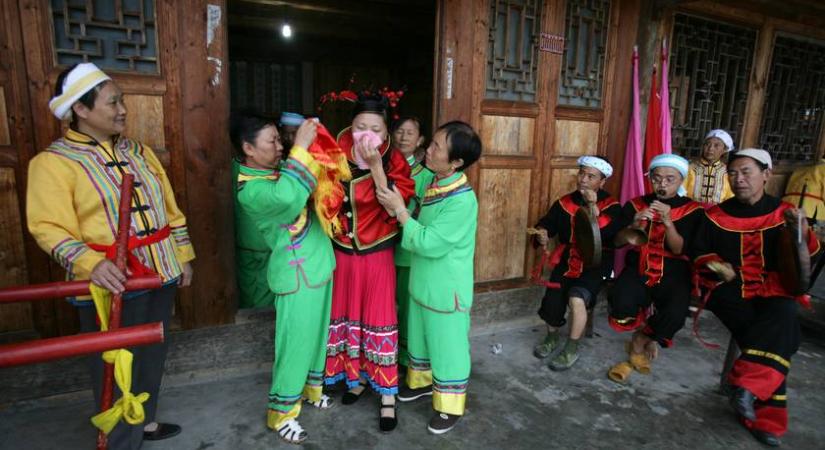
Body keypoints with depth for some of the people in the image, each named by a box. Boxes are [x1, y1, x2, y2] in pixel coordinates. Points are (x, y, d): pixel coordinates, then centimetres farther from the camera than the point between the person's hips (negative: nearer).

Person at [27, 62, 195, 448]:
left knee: (152, 358, 21)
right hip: (113, 286, -6)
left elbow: (169, 208, 13)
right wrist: (91, 263, -30)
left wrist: (183, 256, 12)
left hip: (160, 276, 7)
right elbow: (50, 228, -15)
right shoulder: (54, 161, -9)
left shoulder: (138, 151, 11)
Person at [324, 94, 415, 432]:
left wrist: (376, 165, -28)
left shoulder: (394, 161, -11)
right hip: (341, 251, 3)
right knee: (347, 316, 14)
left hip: (377, 253, -3)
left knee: (379, 320, 2)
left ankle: (387, 394, 18)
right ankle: (357, 377, 36)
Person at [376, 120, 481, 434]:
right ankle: (422, 382, 49)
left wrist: (400, 210, -21)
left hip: (447, 289, -8)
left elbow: (429, 243, -26)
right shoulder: (434, 183, -1)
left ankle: (450, 407, 30)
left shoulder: (462, 200, -27)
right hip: (423, 282, 8)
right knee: (419, 336, 25)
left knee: (447, 346, 10)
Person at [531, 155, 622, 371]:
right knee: (552, 302, -11)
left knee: (577, 299, -27)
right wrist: (542, 235, -15)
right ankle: (553, 337, 24)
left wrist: (594, 207, -27)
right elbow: (545, 224, 8)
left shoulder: (611, 206, -6)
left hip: (595, 264, -3)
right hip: (567, 262, 3)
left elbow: (611, 235, -23)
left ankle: (571, 349, -3)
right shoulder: (564, 202, 4)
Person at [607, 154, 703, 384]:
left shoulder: (693, 210, 1)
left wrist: (668, 221, -23)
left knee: (675, 313, -32)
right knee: (621, 306, -29)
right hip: (638, 269, 1)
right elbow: (617, 242, 2)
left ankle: (639, 341, 2)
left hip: (673, 274, -1)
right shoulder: (635, 204, 7)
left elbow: (680, 250, -9)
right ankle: (647, 341, 6)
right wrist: (634, 226, -18)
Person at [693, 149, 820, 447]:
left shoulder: (784, 213, 8)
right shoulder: (716, 215, 7)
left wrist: (802, 232, -14)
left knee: (782, 318, -32)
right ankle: (767, 415, -20)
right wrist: (715, 264, -9)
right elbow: (699, 254, 12)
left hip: (773, 290, 1)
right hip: (729, 290, -1)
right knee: (771, 334, -25)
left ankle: (748, 386, -31)